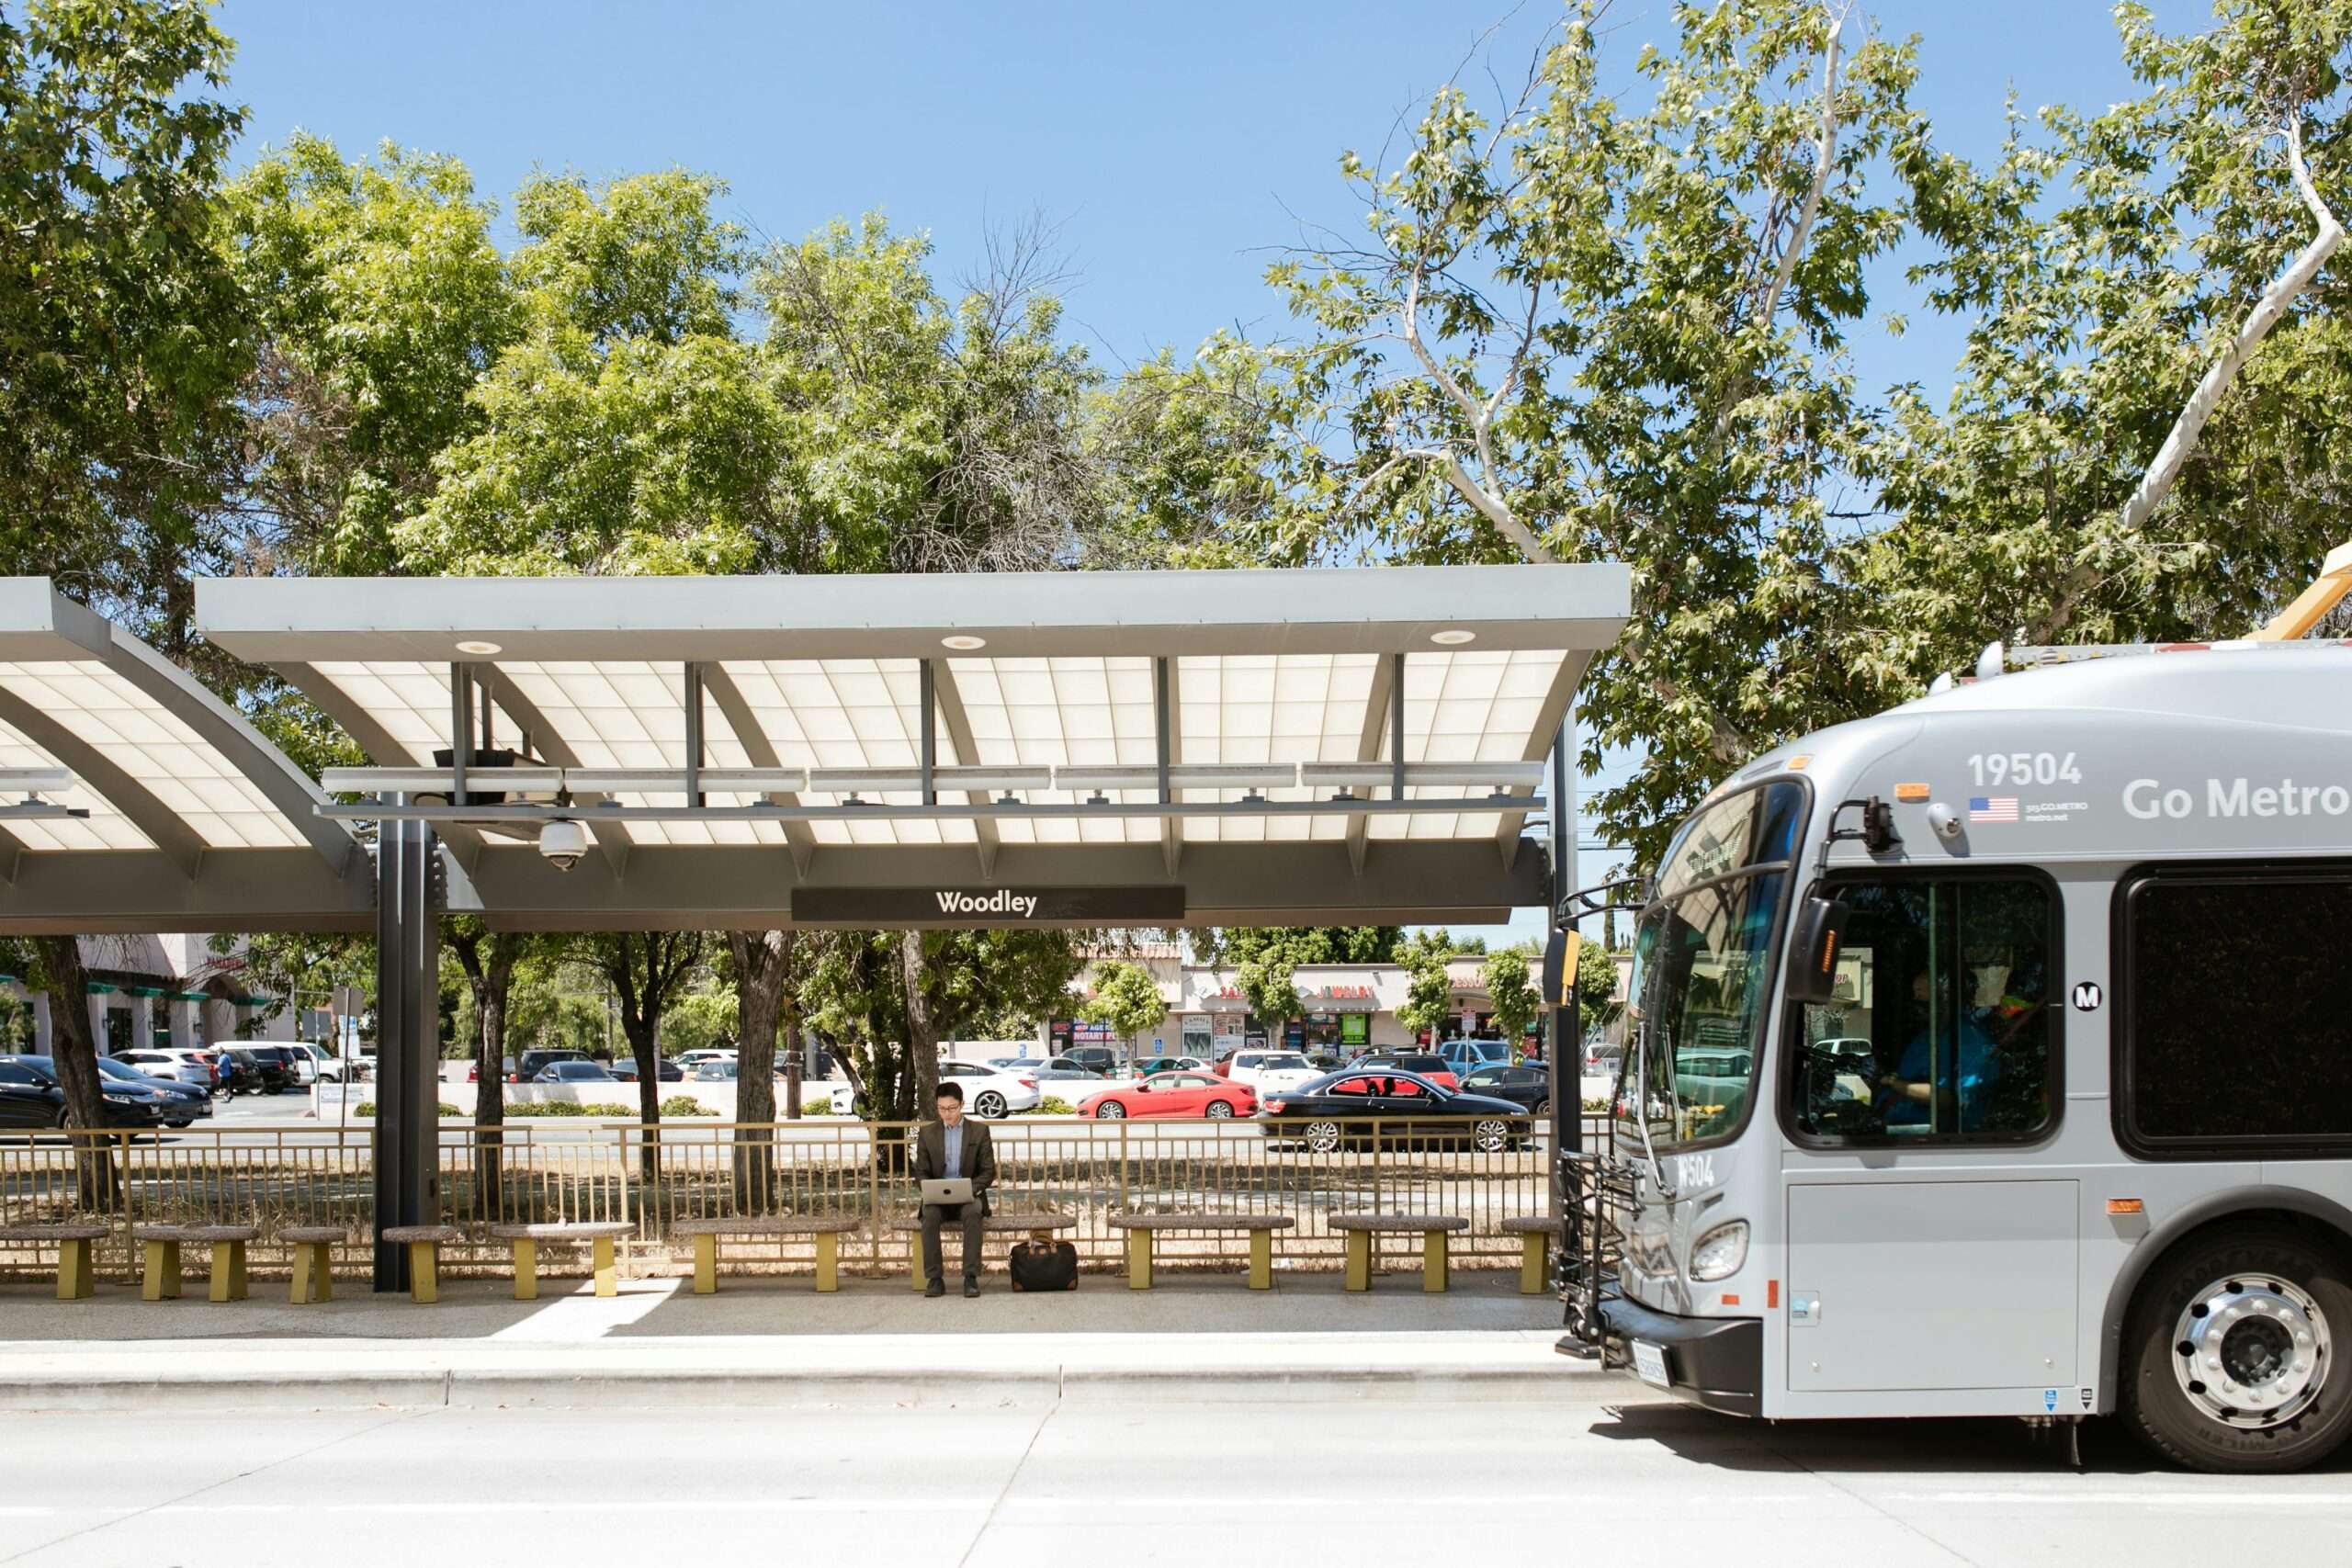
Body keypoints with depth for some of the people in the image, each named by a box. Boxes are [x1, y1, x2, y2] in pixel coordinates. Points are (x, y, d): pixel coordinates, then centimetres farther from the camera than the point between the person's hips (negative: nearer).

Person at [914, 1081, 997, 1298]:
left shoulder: (980, 1131, 6)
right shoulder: (927, 1133, 9)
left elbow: (988, 1172, 3)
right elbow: (921, 1172, 8)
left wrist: (970, 1189, -16)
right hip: (938, 1198, 1)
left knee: (973, 1213, -35)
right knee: (930, 1215, -33)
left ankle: (971, 1277, -34)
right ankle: (935, 1278, -30)